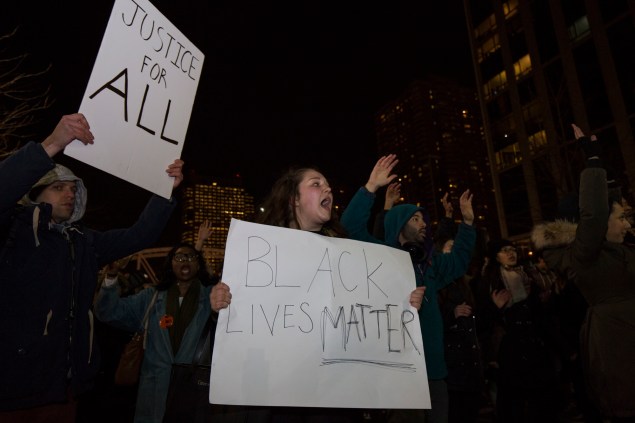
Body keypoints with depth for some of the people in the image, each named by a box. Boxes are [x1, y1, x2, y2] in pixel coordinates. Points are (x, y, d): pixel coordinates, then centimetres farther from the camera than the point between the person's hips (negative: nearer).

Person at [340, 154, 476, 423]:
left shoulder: (429, 263, 20)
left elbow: (458, 261, 36)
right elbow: (352, 224, -16)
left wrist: (467, 222, 30)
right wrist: (371, 187, -24)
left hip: (433, 366, 8)